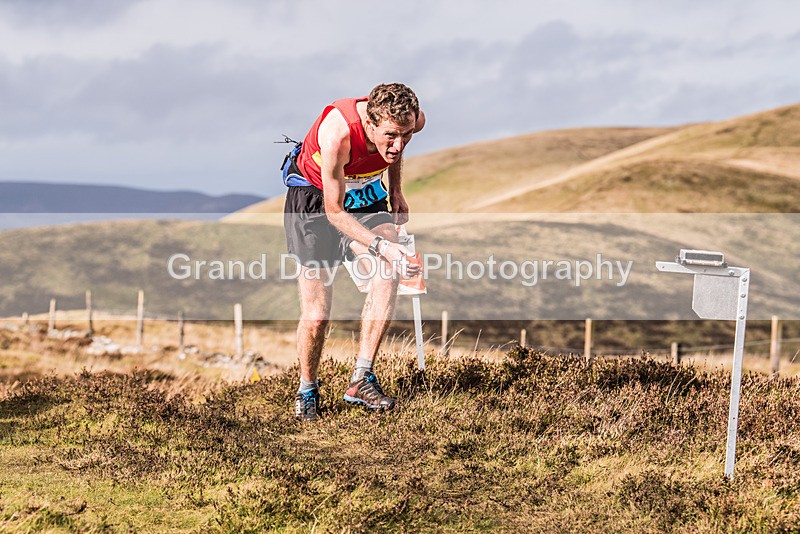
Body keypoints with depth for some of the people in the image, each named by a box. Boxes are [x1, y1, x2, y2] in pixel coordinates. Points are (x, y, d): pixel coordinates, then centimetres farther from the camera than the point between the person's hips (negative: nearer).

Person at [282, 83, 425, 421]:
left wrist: (396, 190, 6)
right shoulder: (337, 134, -38)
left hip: (365, 196, 4)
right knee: (316, 315, -9)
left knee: (389, 270, -28)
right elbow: (334, 212, -28)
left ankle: (361, 380, -21)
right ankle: (307, 389, 20)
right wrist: (380, 246, -40)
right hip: (314, 197, -4)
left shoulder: (413, 120, -23)